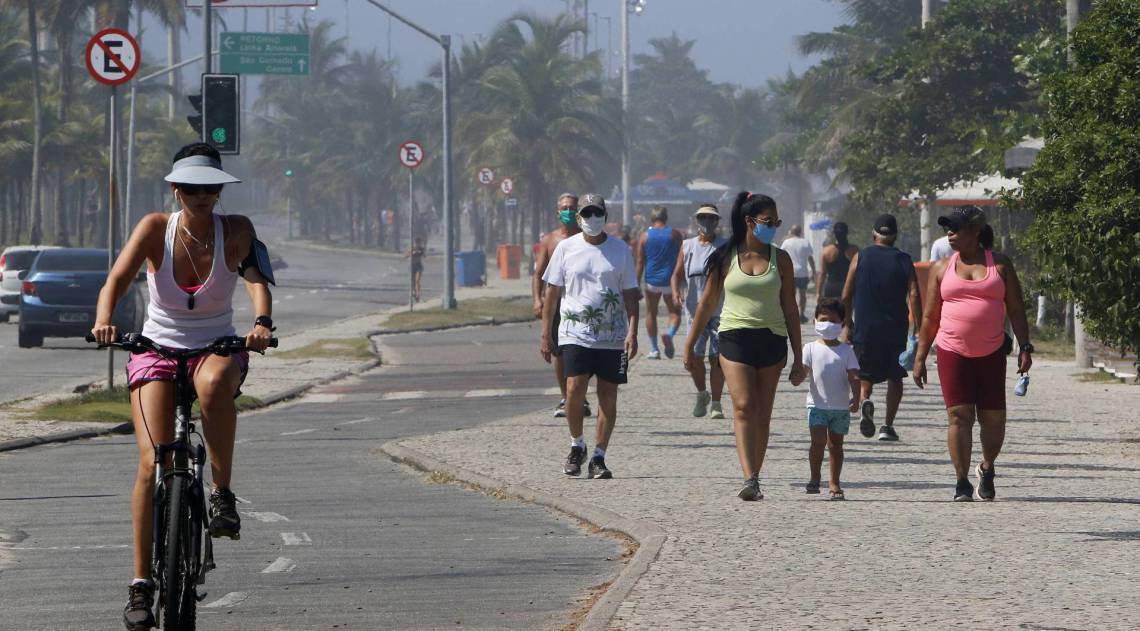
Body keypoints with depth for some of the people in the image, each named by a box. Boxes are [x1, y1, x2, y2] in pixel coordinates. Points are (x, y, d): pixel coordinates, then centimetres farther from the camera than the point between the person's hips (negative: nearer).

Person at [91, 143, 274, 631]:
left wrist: (262, 323, -45)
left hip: (216, 348, 0)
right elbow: (117, 279, -22)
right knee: (153, 463, -16)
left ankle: (222, 494, -22)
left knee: (215, 382, -39)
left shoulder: (235, 230, -8)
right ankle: (141, 583, -11)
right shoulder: (156, 228, -10)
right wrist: (104, 320, -43)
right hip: (157, 349, 0)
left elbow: (256, 276, -24)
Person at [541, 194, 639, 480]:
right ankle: (577, 444, 9)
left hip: (613, 338, 1)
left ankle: (598, 457, 9)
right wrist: (546, 333, 5)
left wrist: (632, 331, -5)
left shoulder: (621, 250, 6)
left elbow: (630, 294, 6)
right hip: (575, 334, -1)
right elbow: (552, 292, 9)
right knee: (574, 390, -14)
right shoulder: (566, 248, 5)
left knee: (608, 397, 1)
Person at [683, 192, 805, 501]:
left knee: (762, 415, 4)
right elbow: (707, 302, 10)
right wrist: (690, 345, 12)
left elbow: (790, 309, 9)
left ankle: (754, 479, 12)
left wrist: (798, 358, 7)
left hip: (771, 339, 2)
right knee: (744, 406, -16)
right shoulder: (726, 258, 2)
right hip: (735, 337, -2)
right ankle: (750, 479, -26)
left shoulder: (780, 259, 6)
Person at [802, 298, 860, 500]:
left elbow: (854, 377, -2)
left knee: (835, 444, 7)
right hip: (817, 404, -1)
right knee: (818, 440, -14)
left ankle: (834, 483, 13)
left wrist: (855, 398, -16)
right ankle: (814, 477, -2)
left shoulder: (846, 351, 3)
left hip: (841, 406, 1)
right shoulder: (811, 348, 3)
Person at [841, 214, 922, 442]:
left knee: (865, 375, 12)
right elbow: (914, 296, -9)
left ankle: (865, 401, -20)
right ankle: (888, 425, 8)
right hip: (895, 329, 0)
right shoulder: (904, 261, 0)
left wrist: (848, 324, 13)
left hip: (865, 328, 0)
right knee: (895, 378, 15)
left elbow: (846, 296, 1)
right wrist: (918, 329, -5)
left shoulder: (860, 258, 2)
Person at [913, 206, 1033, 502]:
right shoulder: (942, 268, 9)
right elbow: (930, 317, 11)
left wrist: (1025, 347, -5)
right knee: (959, 416, -8)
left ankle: (987, 469, 28)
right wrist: (920, 358, 7)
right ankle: (962, 482, -4)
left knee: (993, 418, 3)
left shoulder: (1000, 265, 6)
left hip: (991, 354, 0)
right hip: (952, 352, 0)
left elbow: (1016, 310, 5)